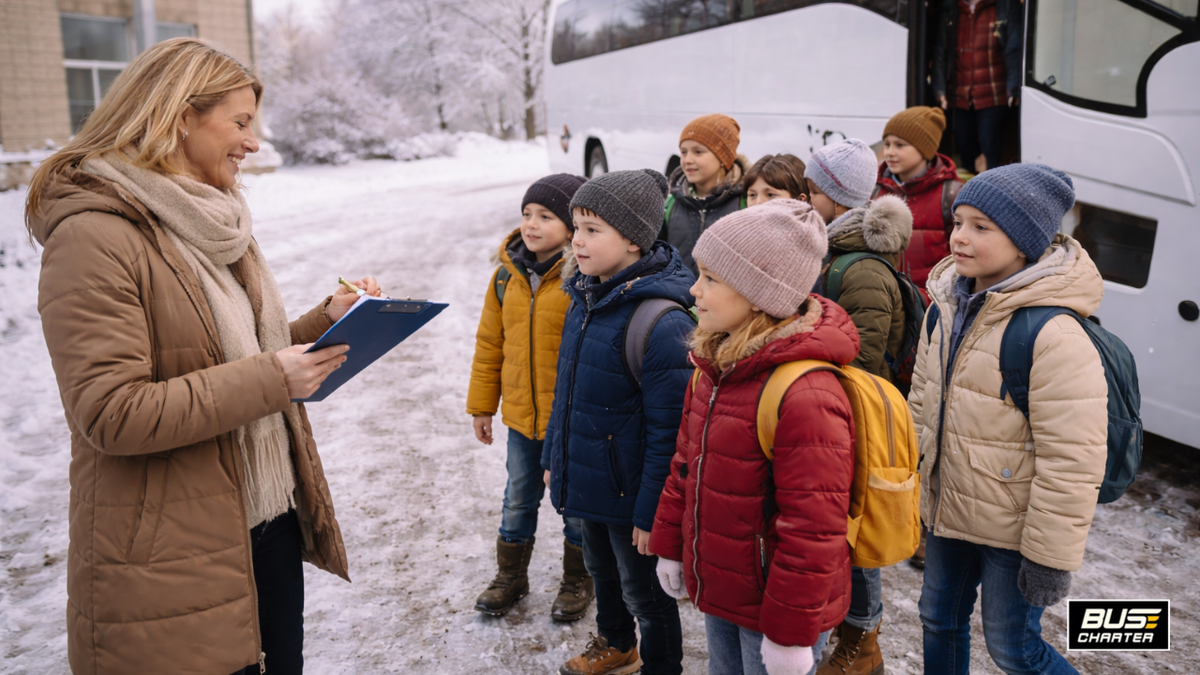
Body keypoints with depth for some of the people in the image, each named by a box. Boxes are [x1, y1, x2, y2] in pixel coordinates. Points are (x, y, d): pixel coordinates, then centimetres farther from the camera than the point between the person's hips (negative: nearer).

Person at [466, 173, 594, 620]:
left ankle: (577, 581, 35)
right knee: (519, 499, 20)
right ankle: (511, 576, 40)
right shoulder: (508, 273, 0)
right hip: (521, 415, 5)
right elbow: (490, 343, 8)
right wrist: (481, 404, 10)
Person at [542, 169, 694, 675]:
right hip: (585, 478, 8)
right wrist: (553, 456, 16)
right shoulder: (584, 299, 0)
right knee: (601, 570, 28)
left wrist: (651, 511, -20)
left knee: (644, 592, 13)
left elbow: (669, 430, -24)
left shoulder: (661, 323, -27)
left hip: (629, 491, -8)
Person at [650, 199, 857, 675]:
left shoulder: (807, 394, -28)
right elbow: (686, 464, 12)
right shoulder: (715, 367, 1)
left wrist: (790, 633, -19)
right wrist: (671, 547, 15)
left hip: (770, 605, -8)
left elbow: (813, 527, -25)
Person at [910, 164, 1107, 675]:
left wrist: (1051, 556, -18)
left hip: (1011, 531, -7)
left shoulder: (1054, 336, -26)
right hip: (948, 511, 7)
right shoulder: (948, 306, -1)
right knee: (940, 621, 23)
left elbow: (1071, 462, -24)